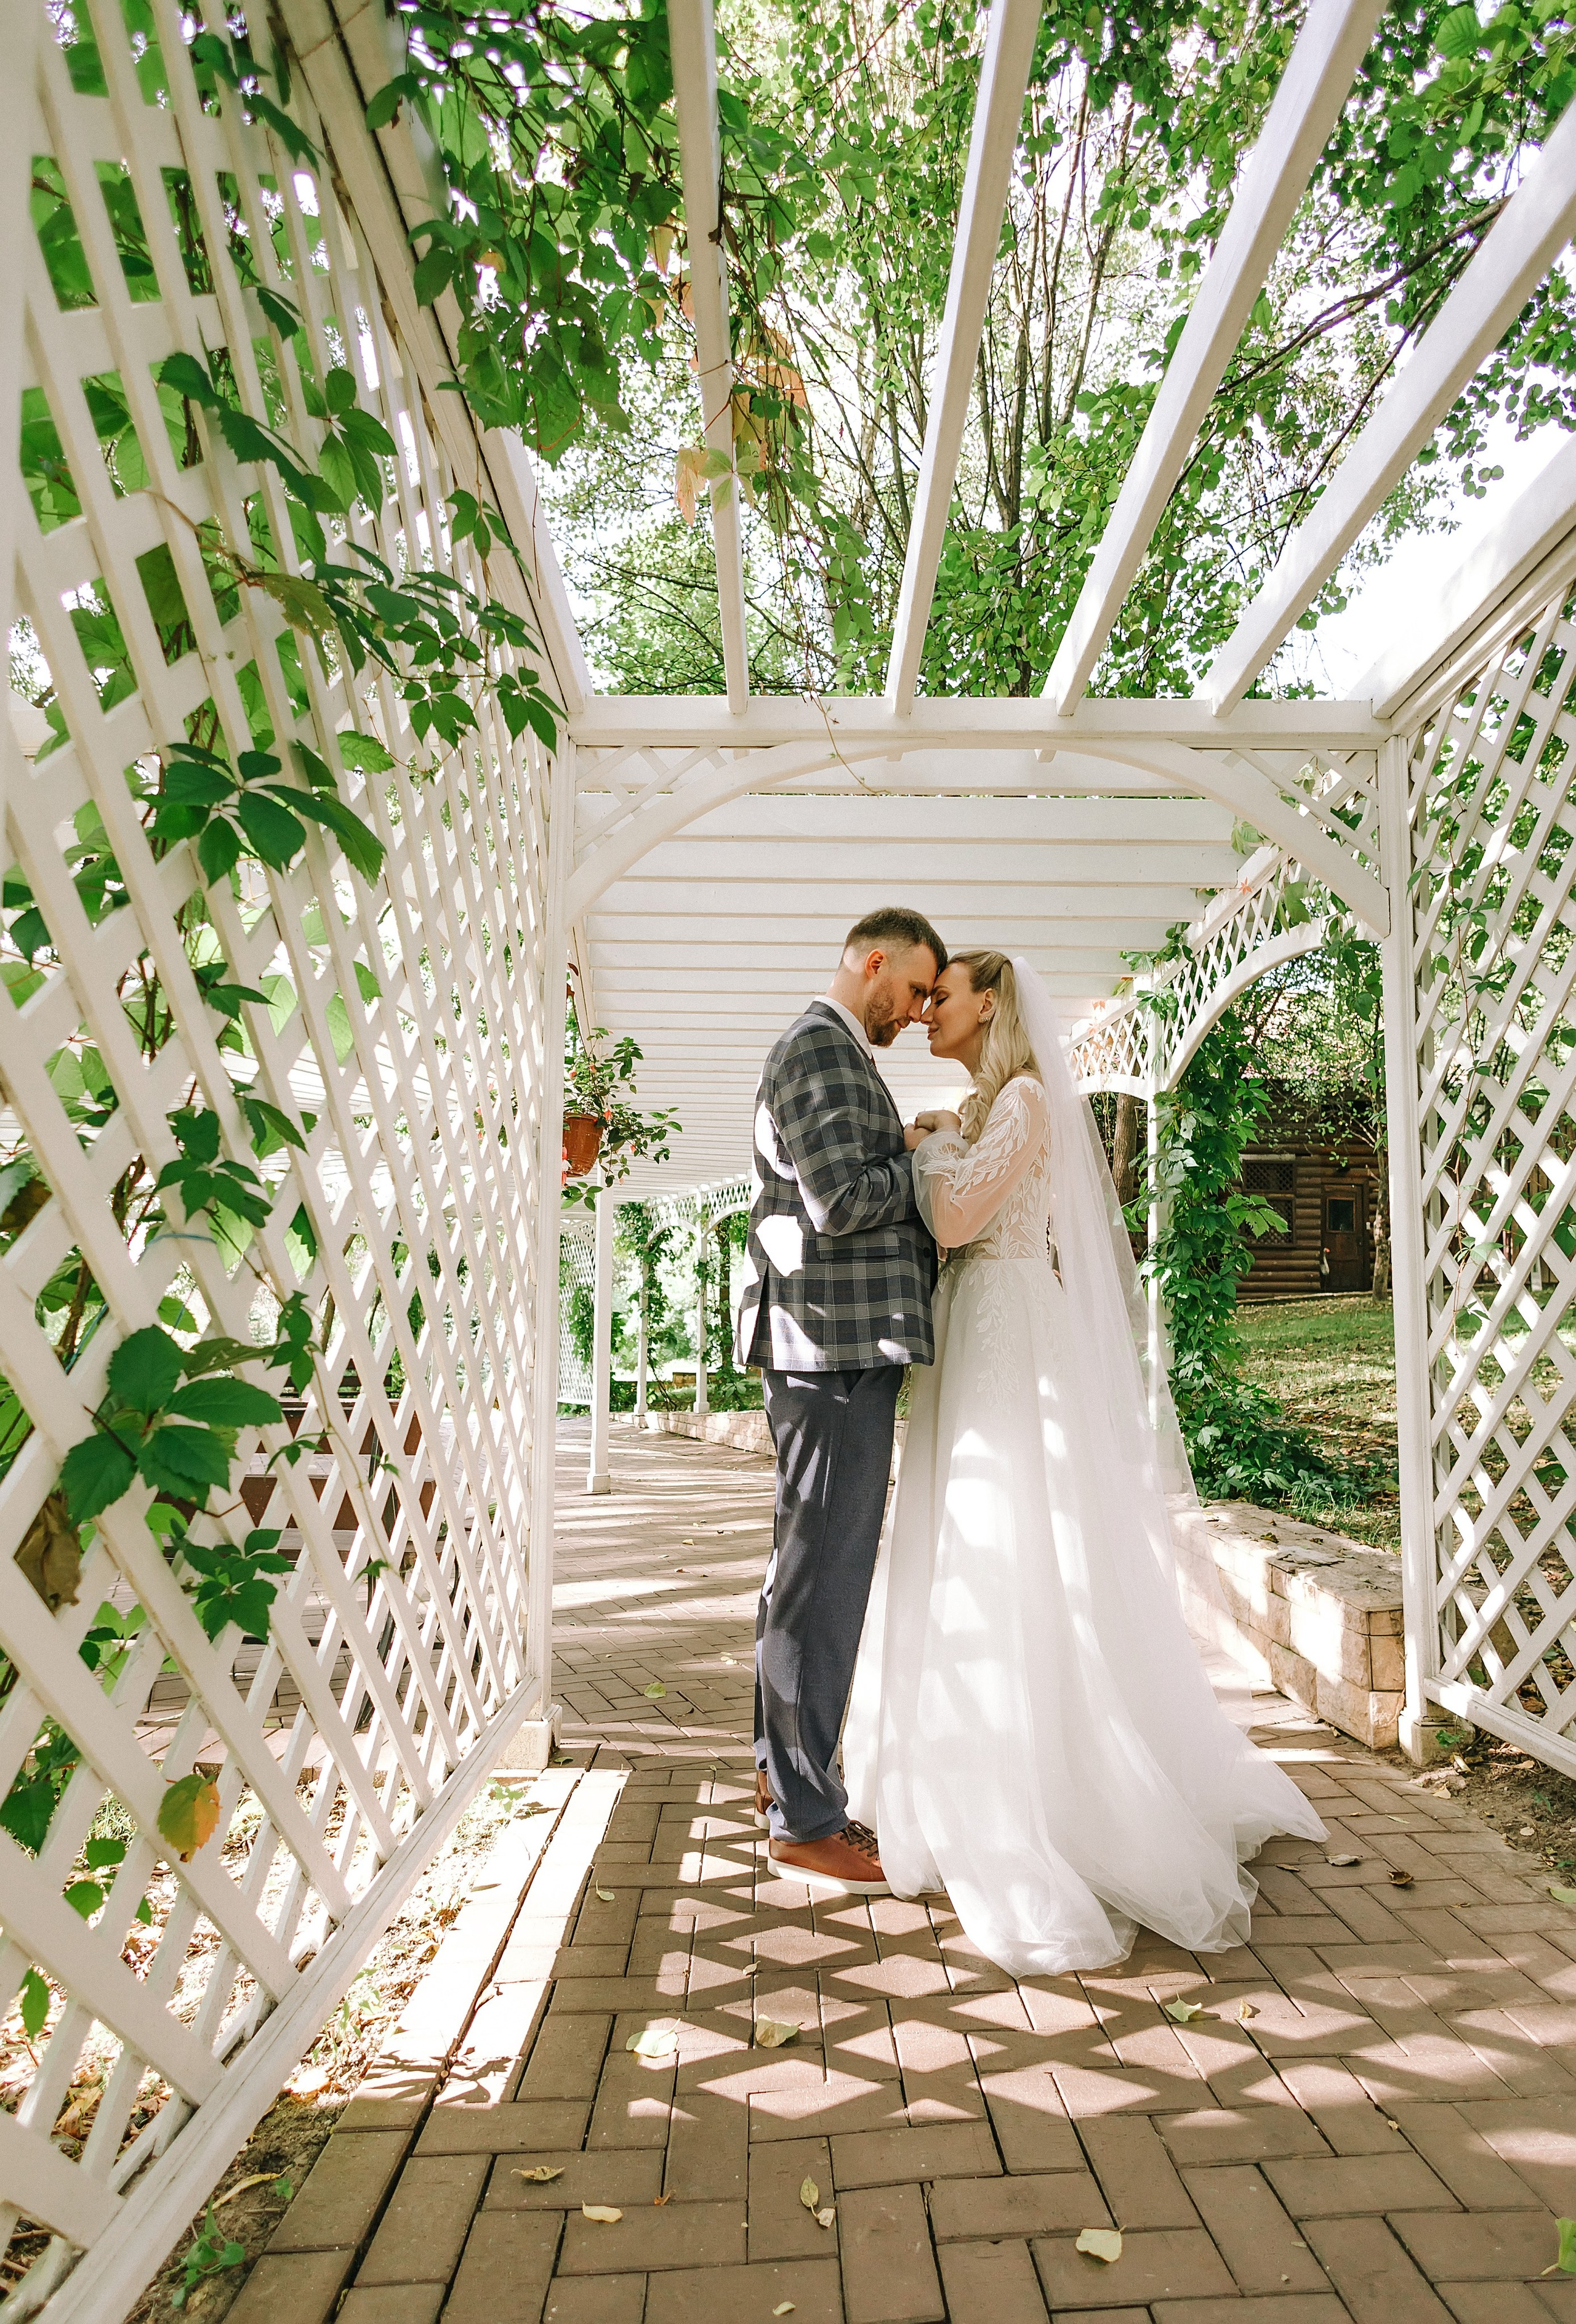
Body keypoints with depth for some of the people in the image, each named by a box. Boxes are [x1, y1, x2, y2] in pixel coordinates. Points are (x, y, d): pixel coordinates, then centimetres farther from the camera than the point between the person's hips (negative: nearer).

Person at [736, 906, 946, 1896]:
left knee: (810, 1560, 18)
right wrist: (920, 1154, -7)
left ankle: (783, 1769, 33)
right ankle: (806, 1819, 9)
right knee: (828, 1567, -3)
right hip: (837, 1342, -11)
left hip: (836, 1345, 11)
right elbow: (842, 1201, -22)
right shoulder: (821, 1049, -12)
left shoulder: (836, 1055, 21)